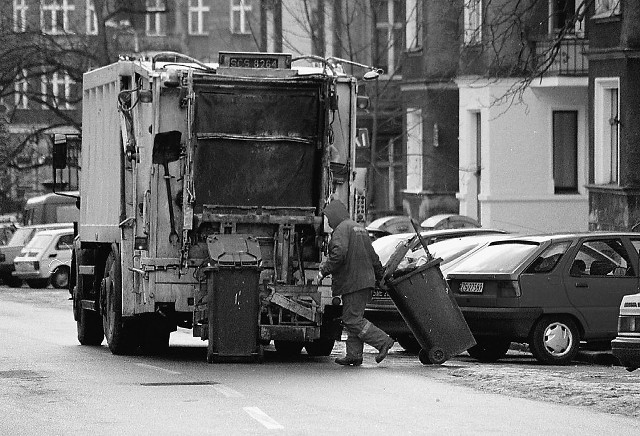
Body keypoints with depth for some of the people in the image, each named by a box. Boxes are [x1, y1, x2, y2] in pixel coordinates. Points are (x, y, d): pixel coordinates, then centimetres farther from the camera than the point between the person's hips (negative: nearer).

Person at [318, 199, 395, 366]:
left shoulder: (342, 229, -9)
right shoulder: (360, 229, 22)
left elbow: (339, 253, -24)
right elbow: (372, 256, 27)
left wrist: (325, 270, -16)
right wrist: (381, 274, 35)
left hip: (353, 282, -10)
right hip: (366, 280, 10)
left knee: (352, 320, -9)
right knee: (353, 318, 11)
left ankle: (383, 341, -13)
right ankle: (354, 354, 7)